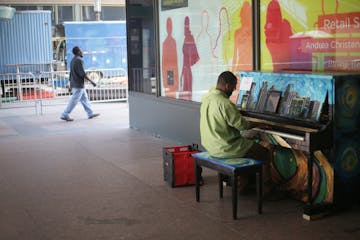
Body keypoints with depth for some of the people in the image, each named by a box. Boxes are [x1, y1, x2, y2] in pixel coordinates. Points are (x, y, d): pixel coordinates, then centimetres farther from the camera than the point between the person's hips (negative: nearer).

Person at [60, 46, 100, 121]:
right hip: (79, 85, -10)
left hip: (74, 84, 10)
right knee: (74, 101, -5)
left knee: (84, 98, 13)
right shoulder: (79, 60, -16)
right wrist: (91, 81, -17)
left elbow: (71, 74, 17)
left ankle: (90, 113, 18)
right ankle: (65, 115, -3)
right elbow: (82, 74, -22)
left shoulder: (73, 60, 13)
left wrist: (71, 86, 20)